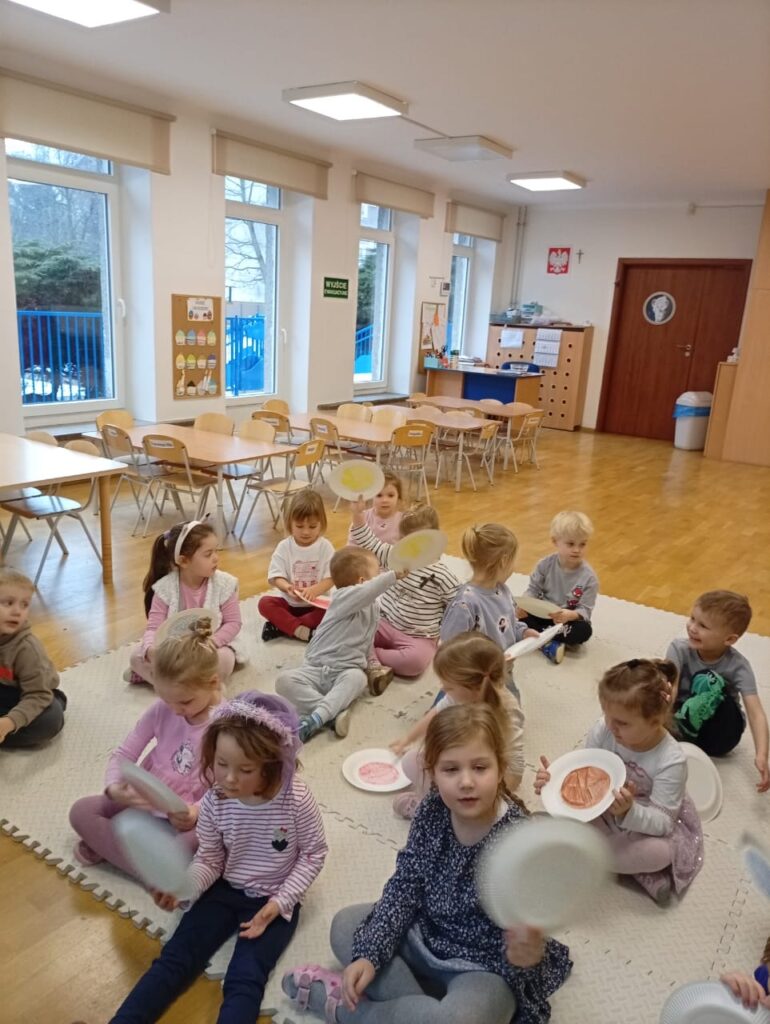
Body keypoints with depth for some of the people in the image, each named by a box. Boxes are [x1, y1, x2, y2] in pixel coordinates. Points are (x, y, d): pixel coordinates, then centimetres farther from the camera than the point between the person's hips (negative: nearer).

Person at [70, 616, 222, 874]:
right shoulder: (161, 710, -7)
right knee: (80, 811, -8)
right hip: (142, 800, 5)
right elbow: (123, 754, -3)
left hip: (184, 817, -5)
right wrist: (114, 788, -24)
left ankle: (106, 844, -11)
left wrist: (196, 813, -36)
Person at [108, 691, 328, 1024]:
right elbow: (209, 860, -2)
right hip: (226, 890, 4)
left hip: (274, 900, -4)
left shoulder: (297, 800, -25)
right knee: (175, 957, -8)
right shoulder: (214, 802, -16)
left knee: (245, 978, -19)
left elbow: (313, 854, -10)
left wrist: (279, 902, -18)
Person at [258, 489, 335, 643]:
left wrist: (314, 590, -32)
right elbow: (276, 577, -9)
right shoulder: (284, 546, -4)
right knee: (265, 603, -24)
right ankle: (303, 631, -32)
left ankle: (281, 626, -26)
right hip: (290, 603, 1)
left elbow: (330, 579, -12)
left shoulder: (325, 547, -6)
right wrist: (287, 587, -32)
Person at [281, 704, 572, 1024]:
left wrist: (526, 955, -47)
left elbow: (521, 942, -22)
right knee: (345, 927, 1)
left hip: (485, 968, -5)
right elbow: (404, 885, -5)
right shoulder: (433, 810, -13)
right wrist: (368, 954, -15)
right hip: (427, 936, 6)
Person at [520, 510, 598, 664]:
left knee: (584, 630, -32)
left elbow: (585, 610, -18)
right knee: (524, 616, -26)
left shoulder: (589, 577, -17)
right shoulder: (545, 564, -11)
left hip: (570, 619, -1)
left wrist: (570, 615, -40)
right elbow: (533, 589, -5)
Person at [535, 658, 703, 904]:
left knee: (660, 852, -34)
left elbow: (662, 822, -27)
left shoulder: (671, 761, -29)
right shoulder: (603, 730, -21)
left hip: (650, 823, -4)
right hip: (604, 812, 4)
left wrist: (629, 811, -48)